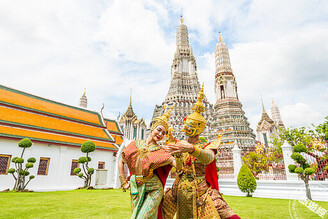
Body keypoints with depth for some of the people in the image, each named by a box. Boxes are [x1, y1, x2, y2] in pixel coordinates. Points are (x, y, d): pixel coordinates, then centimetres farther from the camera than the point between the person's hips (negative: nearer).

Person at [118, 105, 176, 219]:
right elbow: (121, 162, 12)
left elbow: (173, 161, -20)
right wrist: (123, 182, 9)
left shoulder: (160, 151, -3)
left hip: (153, 190, -2)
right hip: (136, 190, 3)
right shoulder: (135, 144, 2)